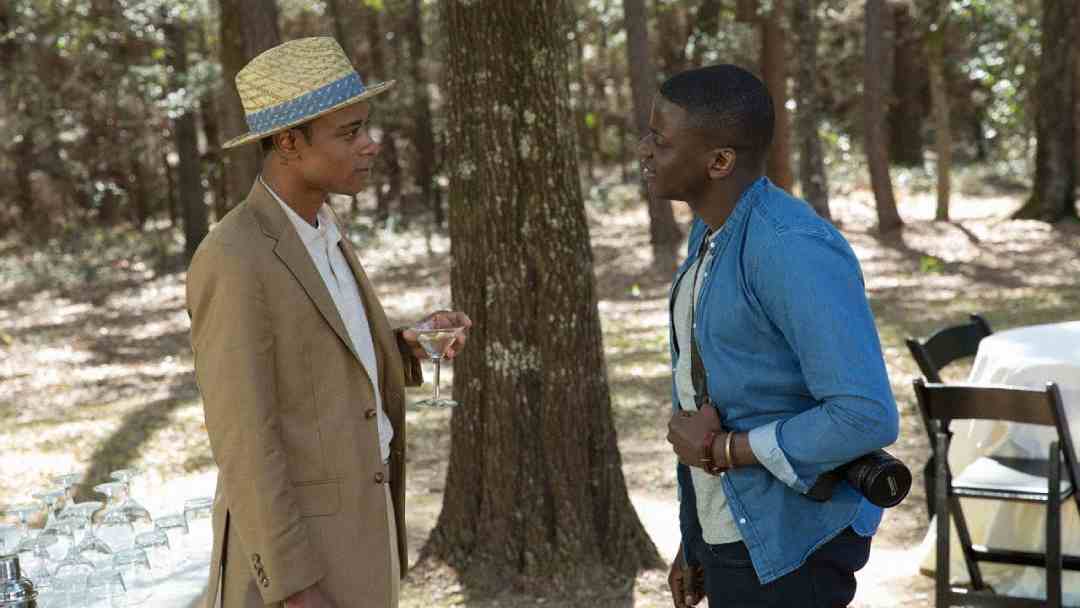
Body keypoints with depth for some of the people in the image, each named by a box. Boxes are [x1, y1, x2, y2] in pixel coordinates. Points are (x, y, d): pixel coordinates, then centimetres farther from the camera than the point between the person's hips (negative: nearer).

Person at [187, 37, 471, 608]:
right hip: (288, 550, -9)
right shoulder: (231, 263, -24)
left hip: (346, 524, 9)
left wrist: (414, 344, -2)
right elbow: (244, 445, -23)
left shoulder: (314, 231, 7)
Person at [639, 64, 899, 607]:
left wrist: (719, 452, -17)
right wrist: (696, 541, 18)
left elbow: (867, 418, -28)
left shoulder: (794, 250, -24)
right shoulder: (715, 231, 6)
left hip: (792, 540, -9)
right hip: (735, 527, 9)